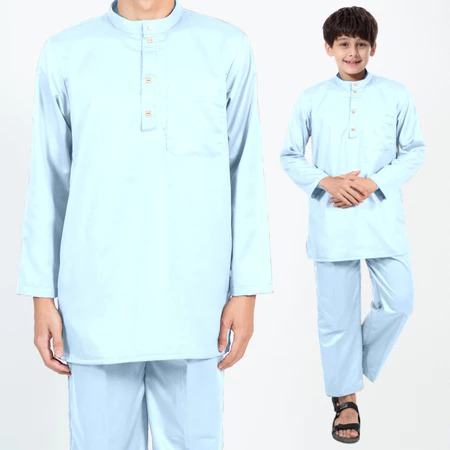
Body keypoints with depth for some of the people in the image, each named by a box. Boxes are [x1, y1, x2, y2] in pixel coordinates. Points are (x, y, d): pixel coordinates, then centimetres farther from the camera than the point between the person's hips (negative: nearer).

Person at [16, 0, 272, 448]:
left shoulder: (227, 47, 3)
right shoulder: (64, 53, 4)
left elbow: (246, 175, 3)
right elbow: (49, 183, 7)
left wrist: (246, 291, 0)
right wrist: (42, 295, 4)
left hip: (192, 301, 0)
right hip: (98, 300, 1)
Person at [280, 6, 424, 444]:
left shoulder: (395, 95, 3)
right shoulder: (311, 99, 3)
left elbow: (413, 151, 5)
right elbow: (290, 156, 7)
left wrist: (375, 182, -10)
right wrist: (326, 182, -10)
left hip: (382, 216, 1)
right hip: (331, 220, -1)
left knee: (397, 302, 0)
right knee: (337, 313, 4)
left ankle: (357, 365, 26)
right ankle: (345, 397, 19)